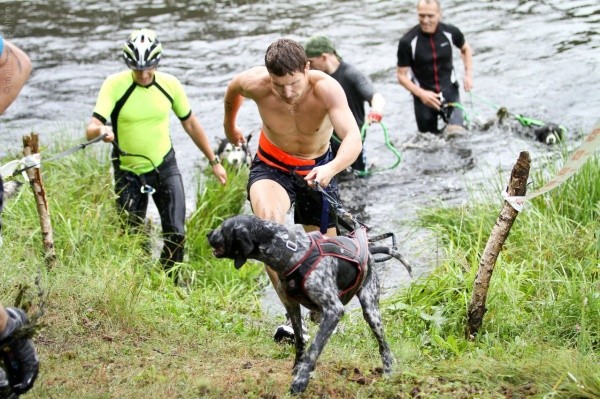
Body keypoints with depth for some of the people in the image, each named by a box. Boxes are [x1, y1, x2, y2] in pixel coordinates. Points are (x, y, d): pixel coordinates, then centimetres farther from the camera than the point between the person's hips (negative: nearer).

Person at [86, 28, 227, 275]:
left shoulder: (169, 84, -9)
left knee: (176, 234, -8)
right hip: (128, 172, -1)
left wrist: (214, 161, 9)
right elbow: (91, 129, -26)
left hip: (165, 166, 1)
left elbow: (190, 123, 5)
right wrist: (101, 130, -51)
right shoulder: (114, 85, -17)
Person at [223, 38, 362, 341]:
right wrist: (229, 126, 19)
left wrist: (331, 169, -65)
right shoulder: (255, 84, -26)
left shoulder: (326, 88, -32)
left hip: (317, 169, 1)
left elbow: (353, 138, -45)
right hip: (271, 166, -1)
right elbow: (233, 89, 1)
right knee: (268, 218, -34)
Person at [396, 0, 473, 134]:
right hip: (423, 94, -1)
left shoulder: (450, 32, -10)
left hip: (449, 89, 1)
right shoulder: (407, 42, -17)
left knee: (456, 132, -20)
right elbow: (401, 75, -9)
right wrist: (421, 94, -23)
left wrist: (468, 75, 0)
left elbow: (465, 49, 13)